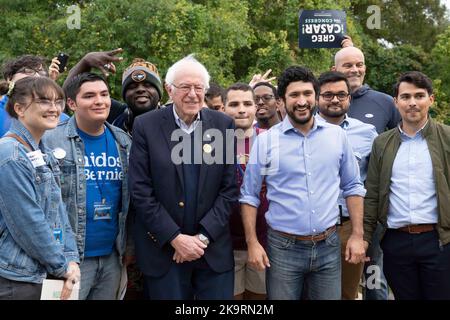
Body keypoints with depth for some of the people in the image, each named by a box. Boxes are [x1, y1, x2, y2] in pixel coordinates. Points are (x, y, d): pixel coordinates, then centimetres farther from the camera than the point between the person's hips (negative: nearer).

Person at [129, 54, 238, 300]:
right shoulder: (146, 126, -5)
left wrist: (203, 236, -8)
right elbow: (140, 191, -7)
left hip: (214, 249, 2)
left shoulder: (223, 125, 0)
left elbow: (229, 188, -1)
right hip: (163, 248, -1)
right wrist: (175, 238, -11)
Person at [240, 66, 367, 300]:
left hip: (328, 246, 2)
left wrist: (357, 235, 3)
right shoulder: (265, 140, -4)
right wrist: (252, 243, -6)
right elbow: (249, 195, 0)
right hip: (283, 247, -2)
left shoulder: (337, 135, 2)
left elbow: (352, 187, 8)